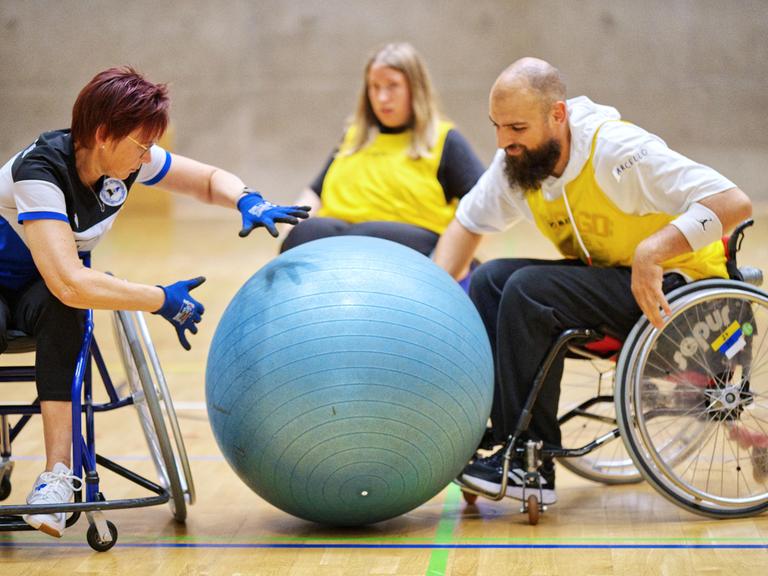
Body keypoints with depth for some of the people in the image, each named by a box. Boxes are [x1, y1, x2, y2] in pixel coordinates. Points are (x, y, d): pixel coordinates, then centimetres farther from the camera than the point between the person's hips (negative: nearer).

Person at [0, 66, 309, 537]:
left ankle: (59, 473, -38)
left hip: (42, 291, 5)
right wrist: (162, 301, -34)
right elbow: (70, 284, -43)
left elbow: (211, 180, 2)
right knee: (59, 303, -38)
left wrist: (248, 201, -21)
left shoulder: (129, 161, -14)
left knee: (57, 312, -32)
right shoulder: (40, 172, -33)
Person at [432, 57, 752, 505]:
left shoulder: (617, 150, -24)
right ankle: (492, 429, -14)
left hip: (671, 287, -7)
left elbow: (734, 203, -30)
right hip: (603, 277, 8)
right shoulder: (517, 161, -3)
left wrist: (652, 249, -41)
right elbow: (468, 224, 13)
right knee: (491, 279, -11)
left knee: (529, 289, -25)